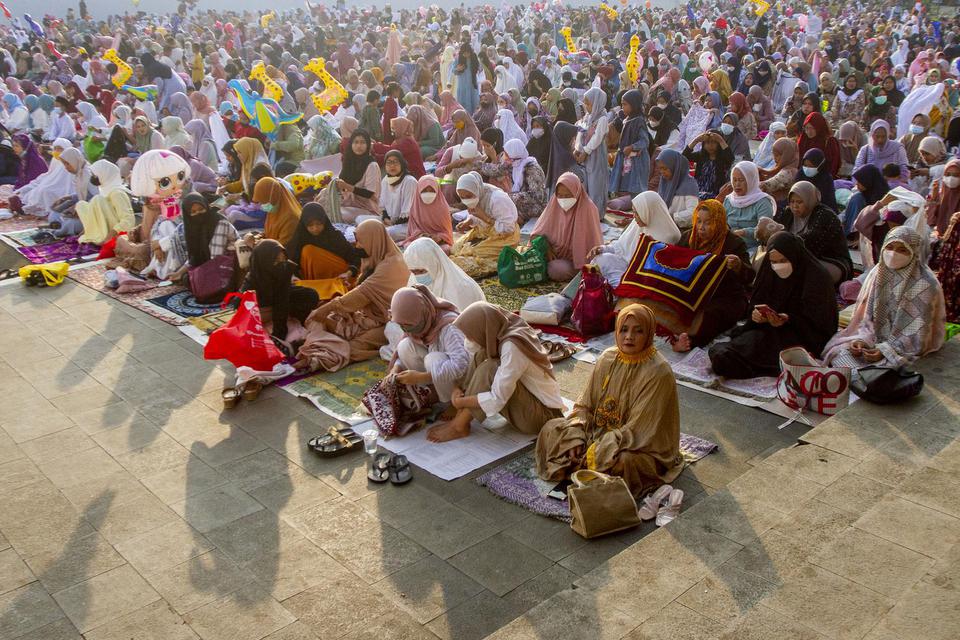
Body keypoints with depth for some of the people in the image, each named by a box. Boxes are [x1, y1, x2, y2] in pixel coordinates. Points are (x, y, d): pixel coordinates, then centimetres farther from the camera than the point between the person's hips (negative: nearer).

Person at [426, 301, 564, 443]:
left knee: (489, 369, -26)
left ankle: (459, 426, -12)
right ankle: (460, 414, -4)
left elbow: (497, 400, -29)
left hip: (543, 415, -9)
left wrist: (460, 402, -17)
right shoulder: (498, 335, -4)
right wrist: (457, 388, -10)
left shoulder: (512, 347, -28)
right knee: (480, 356, -4)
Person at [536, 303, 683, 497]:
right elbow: (585, 404, 3)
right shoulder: (607, 359, -3)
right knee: (551, 429, -3)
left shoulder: (659, 372, -22)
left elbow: (638, 429, -23)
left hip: (641, 448, -6)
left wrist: (598, 451, -24)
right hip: (599, 429, 6)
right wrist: (576, 437, -12)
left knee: (622, 461, -37)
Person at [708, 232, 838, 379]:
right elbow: (756, 304, 12)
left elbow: (818, 323, -12)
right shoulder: (770, 272, 6)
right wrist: (756, 314, -12)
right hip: (771, 328, 6)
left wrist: (789, 320, -27)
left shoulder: (817, 277, -12)